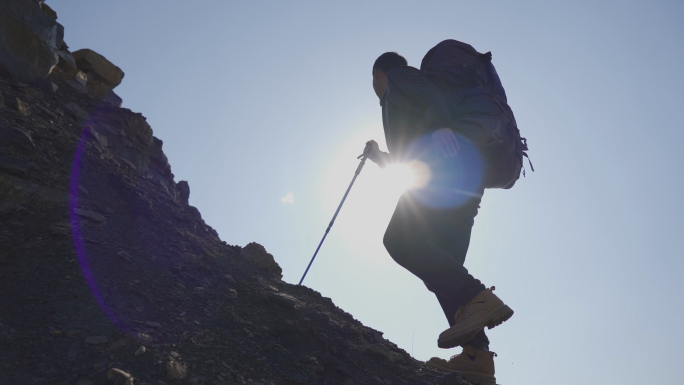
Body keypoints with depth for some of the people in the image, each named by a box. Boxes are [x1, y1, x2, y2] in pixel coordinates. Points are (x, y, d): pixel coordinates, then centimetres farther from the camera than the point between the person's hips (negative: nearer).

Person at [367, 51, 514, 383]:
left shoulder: (398, 76, 15)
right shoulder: (401, 106, 39)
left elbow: (431, 95, -6)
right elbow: (408, 159, 44)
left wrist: (441, 125, -22)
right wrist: (377, 156, 52)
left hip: (449, 163, -9)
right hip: (467, 177, 9)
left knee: (400, 239, -20)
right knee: (441, 264, 1)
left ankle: (477, 300, -31)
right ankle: (477, 353, -10)